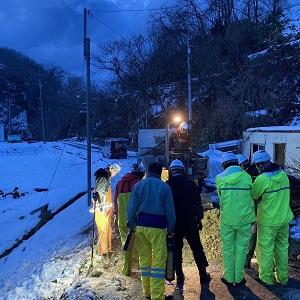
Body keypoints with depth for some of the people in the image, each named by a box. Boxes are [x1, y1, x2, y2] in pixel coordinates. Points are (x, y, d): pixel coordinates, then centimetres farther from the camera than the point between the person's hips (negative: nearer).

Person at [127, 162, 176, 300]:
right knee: (159, 260, 1)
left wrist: (131, 224, 12)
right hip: (158, 227, -3)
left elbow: (132, 207, 2)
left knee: (144, 258, 14)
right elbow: (170, 210, -2)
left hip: (141, 225, 4)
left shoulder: (138, 185, 3)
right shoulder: (165, 187, -4)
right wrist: (171, 229, 7)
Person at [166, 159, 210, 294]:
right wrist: (199, 218, 8)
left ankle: (180, 279, 10)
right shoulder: (191, 183, -2)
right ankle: (203, 275, 20)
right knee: (197, 249, 14)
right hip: (190, 222, 1)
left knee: (176, 251, 8)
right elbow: (198, 203, -1)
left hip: (174, 223, -1)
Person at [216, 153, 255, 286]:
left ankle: (229, 277, 22)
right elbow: (252, 196, 3)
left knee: (228, 248, 12)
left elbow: (220, 196, 5)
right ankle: (239, 278, 21)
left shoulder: (220, 178, -5)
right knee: (241, 248, 12)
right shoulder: (247, 177, -5)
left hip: (227, 218, 0)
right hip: (244, 218, 0)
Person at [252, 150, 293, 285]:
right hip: (284, 217, 6)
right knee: (282, 246, 18)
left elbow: (253, 195, -9)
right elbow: (281, 195, 7)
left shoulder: (262, 179, -22)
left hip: (268, 220, -6)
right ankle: (283, 277, 30)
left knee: (266, 248, 9)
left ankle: (266, 277, 21)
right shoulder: (283, 175, -1)